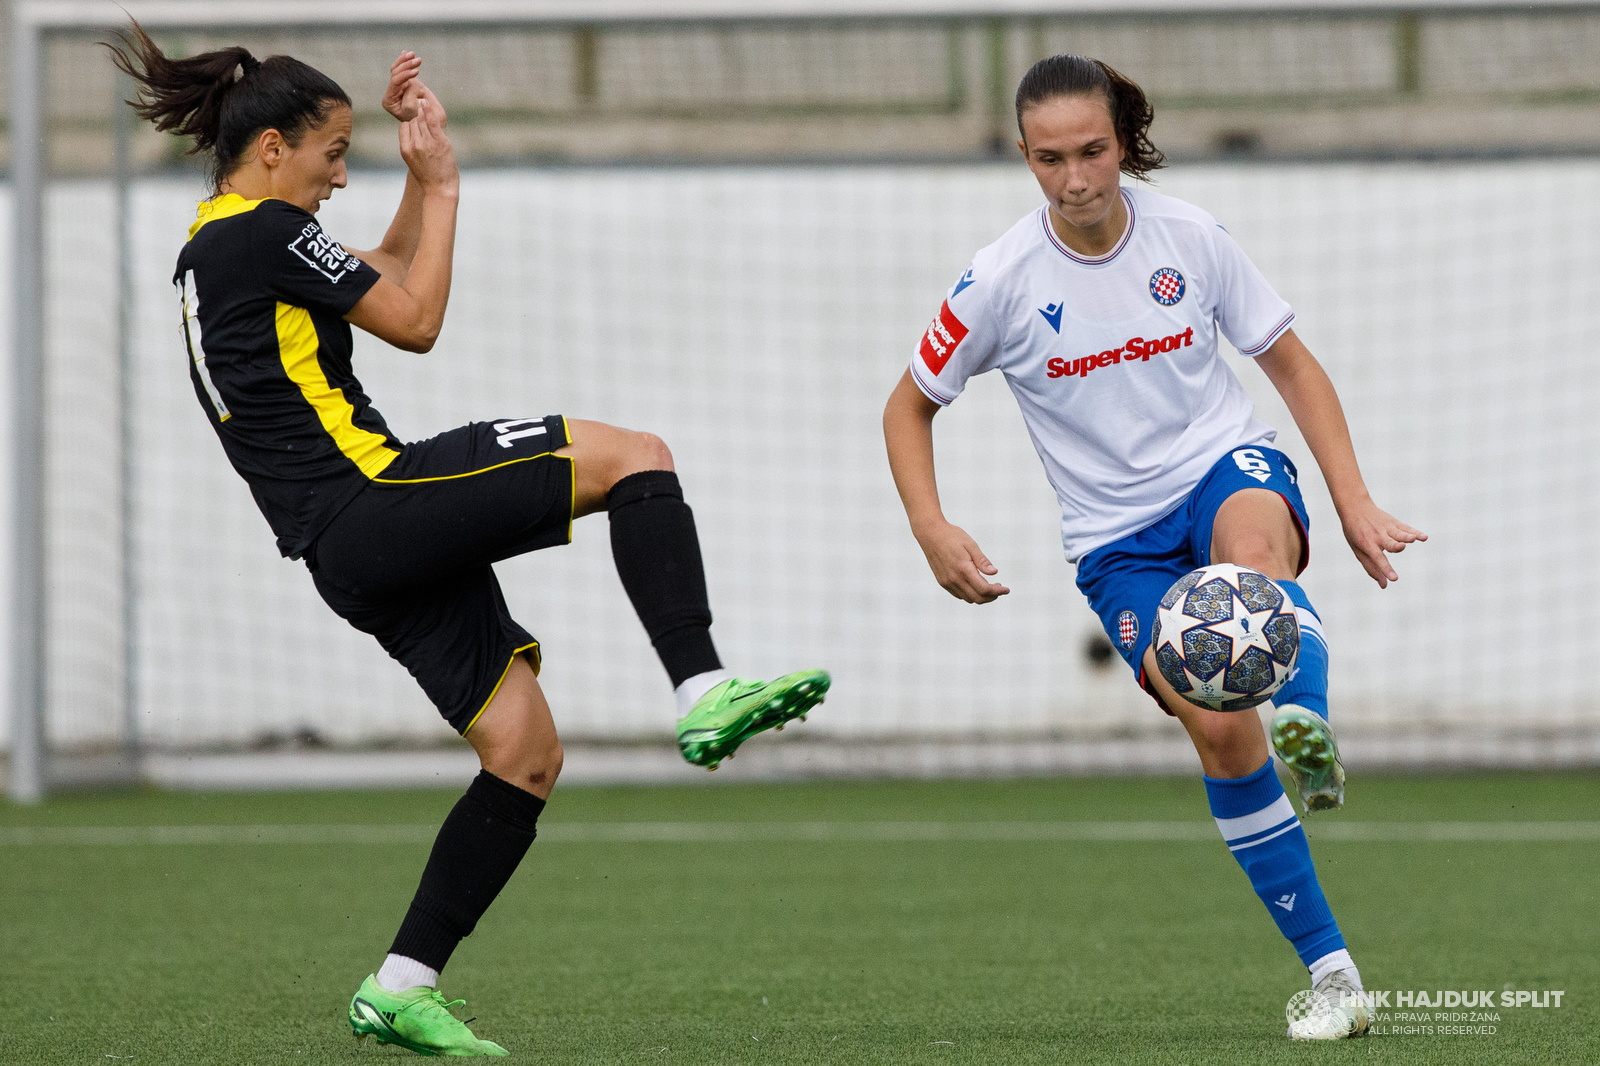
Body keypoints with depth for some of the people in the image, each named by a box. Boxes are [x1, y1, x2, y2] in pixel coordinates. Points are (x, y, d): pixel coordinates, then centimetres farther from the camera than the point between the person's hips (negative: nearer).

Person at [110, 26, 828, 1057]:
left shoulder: (213, 254, 22)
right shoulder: (268, 233, -8)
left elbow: (388, 271, 34)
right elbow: (415, 319, -3)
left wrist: (424, 169, 25)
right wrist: (441, 183, 6)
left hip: (358, 559, 10)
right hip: (372, 500, -10)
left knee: (528, 752, 7)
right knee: (635, 458, -10)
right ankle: (705, 692, -19)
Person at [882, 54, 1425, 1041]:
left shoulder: (1188, 237, -5)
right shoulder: (1003, 283, -8)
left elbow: (1292, 365, 6)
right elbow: (910, 407, 6)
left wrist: (1354, 500, -3)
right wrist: (932, 530, -10)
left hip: (1229, 466, 0)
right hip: (1118, 541, 0)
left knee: (1254, 539, -39)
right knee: (1219, 726, -20)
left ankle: (1309, 729, -66)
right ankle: (1328, 966, -12)